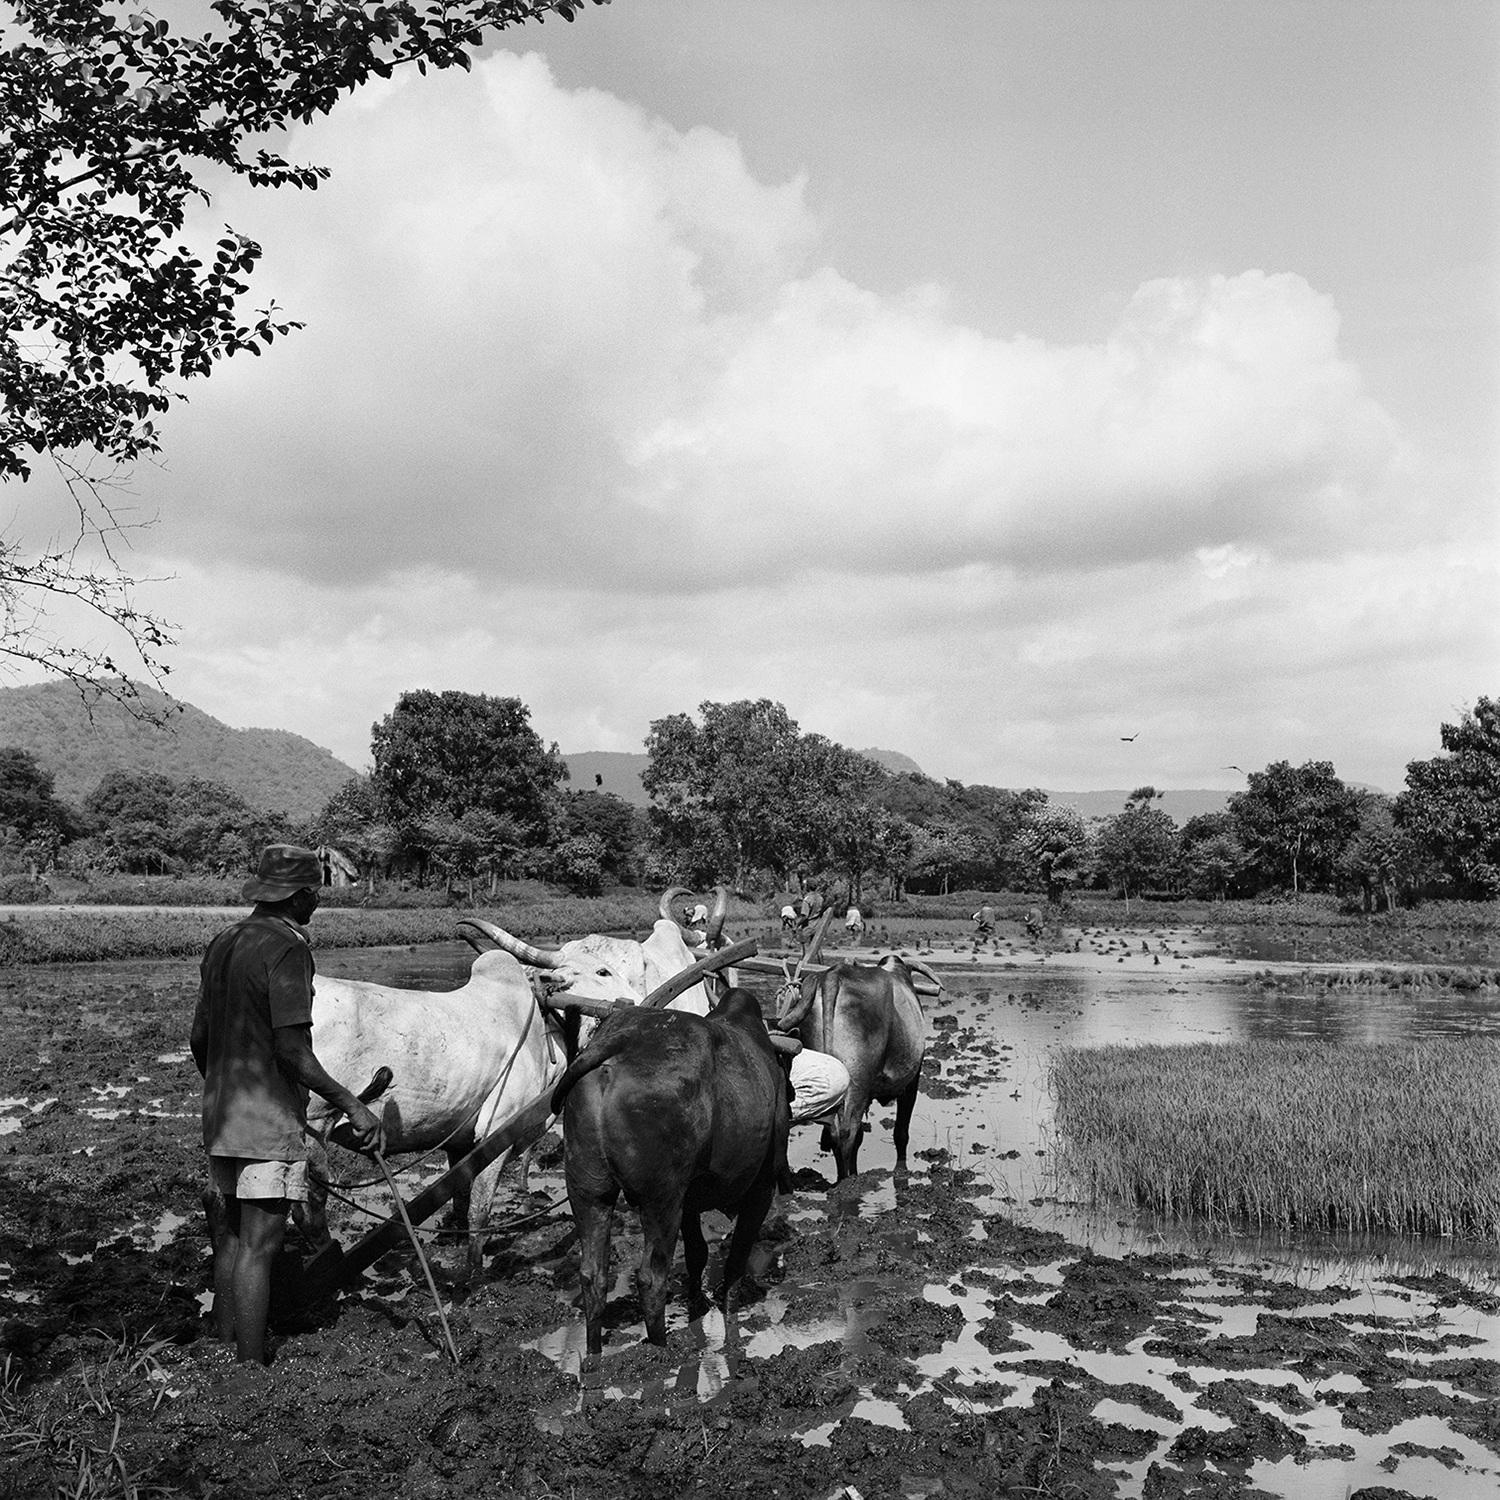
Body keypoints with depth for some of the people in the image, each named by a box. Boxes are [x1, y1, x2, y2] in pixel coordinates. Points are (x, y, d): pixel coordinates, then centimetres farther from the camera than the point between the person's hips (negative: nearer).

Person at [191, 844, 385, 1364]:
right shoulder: (287, 948, -16)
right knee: (258, 1245, -3)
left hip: (221, 1114, 9)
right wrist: (352, 1106, -18)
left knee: (234, 1229, 19)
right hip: (270, 1119, -9)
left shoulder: (224, 943, 10)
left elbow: (198, 1038, 16)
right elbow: (291, 1049, -21)